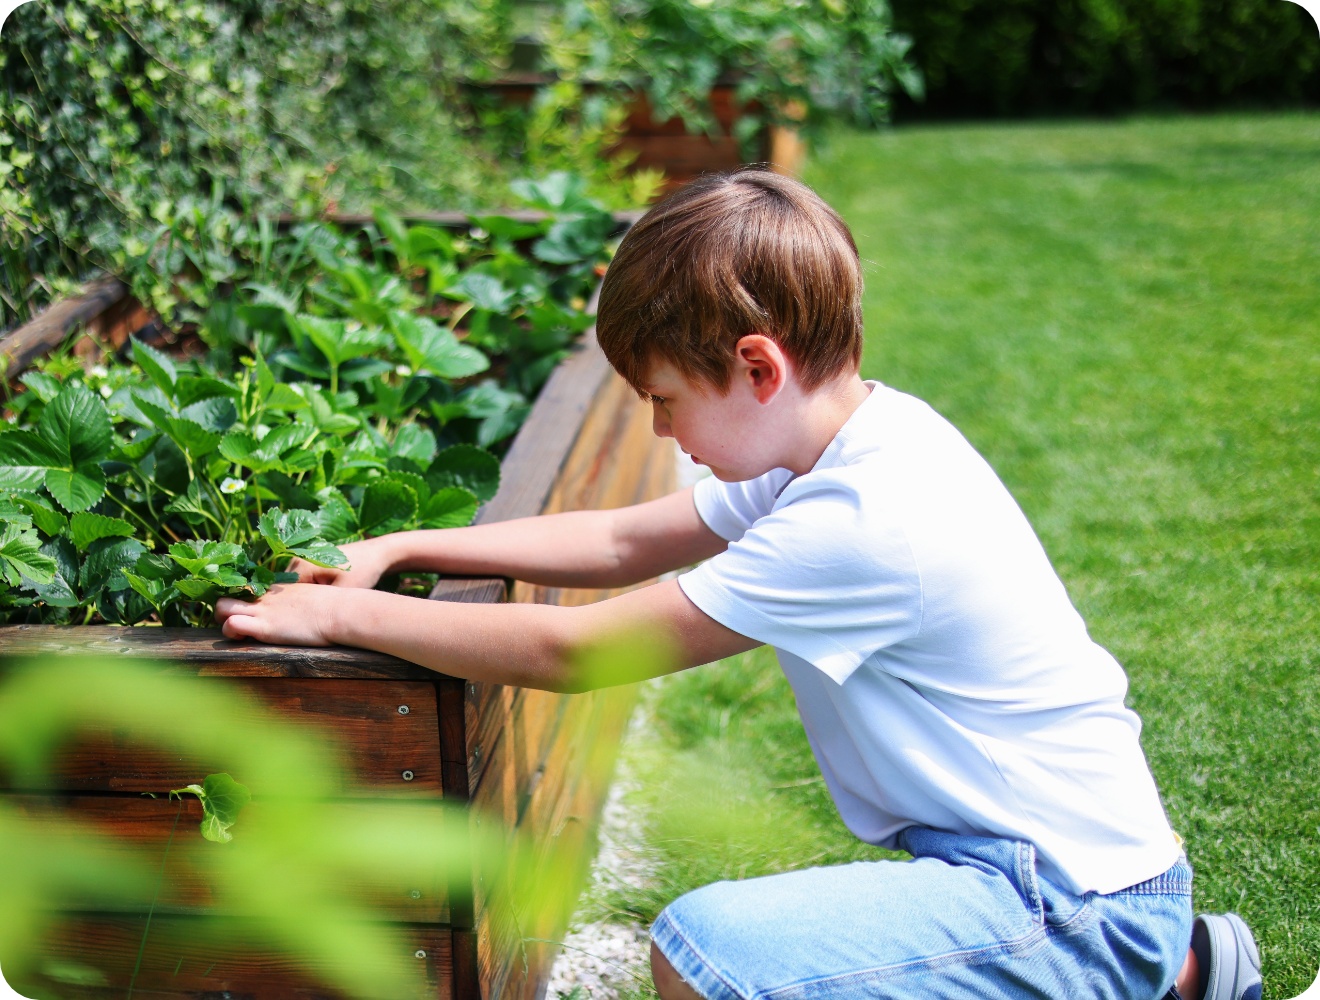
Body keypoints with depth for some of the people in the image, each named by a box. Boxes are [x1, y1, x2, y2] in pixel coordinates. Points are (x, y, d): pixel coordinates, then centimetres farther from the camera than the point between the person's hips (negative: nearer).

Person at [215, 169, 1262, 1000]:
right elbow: (622, 541, 10)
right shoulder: (856, 440, 4)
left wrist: (343, 615, -10)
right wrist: (397, 549, 6)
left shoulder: (856, 528, -26)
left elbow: (570, 651, -21)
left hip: (1073, 900, -10)